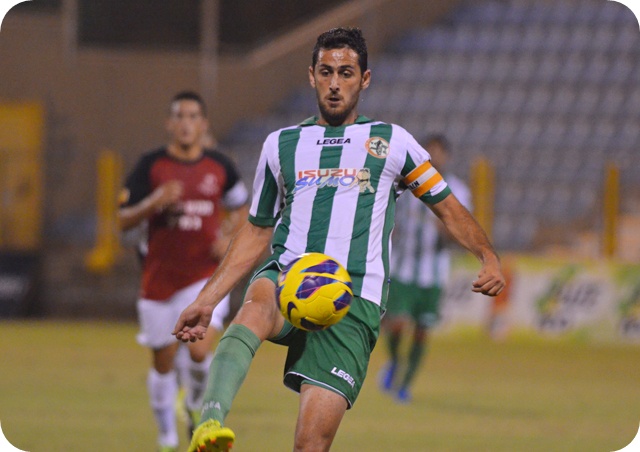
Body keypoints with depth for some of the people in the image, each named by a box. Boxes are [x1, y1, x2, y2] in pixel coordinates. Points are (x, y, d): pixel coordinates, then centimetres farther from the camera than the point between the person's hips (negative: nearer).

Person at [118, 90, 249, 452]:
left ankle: (196, 404, 13)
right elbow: (124, 220, -4)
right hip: (160, 279, 0)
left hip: (205, 276, 0)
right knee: (163, 361, 7)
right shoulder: (151, 165, -4)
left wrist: (229, 238, -2)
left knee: (200, 351, -19)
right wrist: (155, 202, -22)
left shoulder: (220, 167, 1)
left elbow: (242, 208, 17)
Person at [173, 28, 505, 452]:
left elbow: (448, 207, 19)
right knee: (256, 307, -39)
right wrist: (206, 301, 20)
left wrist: (489, 257, 1)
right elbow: (257, 233, 27)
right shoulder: (282, 144, 22)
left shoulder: (391, 142, 16)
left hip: (354, 300, -1)